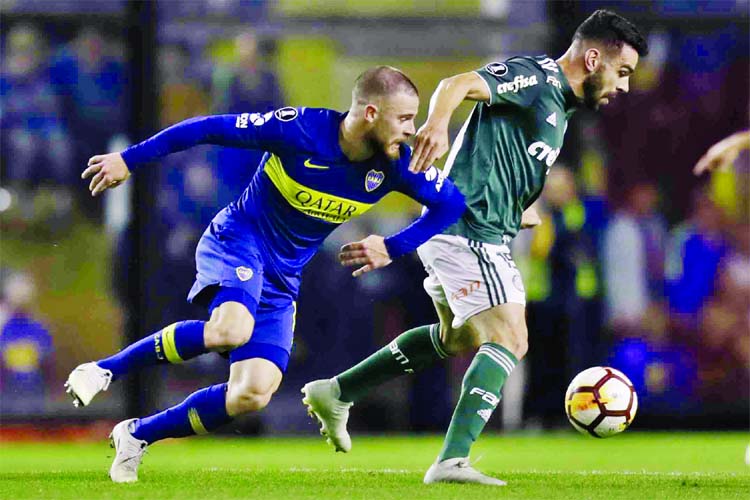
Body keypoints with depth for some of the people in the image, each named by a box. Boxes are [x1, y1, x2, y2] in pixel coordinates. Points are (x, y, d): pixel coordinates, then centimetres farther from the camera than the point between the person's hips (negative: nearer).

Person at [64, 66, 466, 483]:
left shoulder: (395, 163, -10)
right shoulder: (299, 129, -22)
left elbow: (452, 202, 4)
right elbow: (209, 129, -15)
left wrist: (393, 248, -8)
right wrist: (129, 160, -11)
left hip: (283, 277, 5)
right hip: (239, 240, -5)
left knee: (254, 394, -11)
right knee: (231, 330, -38)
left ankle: (138, 435, 7)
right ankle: (108, 370, -18)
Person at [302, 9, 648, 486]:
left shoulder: (560, 106, 18)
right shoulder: (537, 76, -12)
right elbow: (457, 85, -28)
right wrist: (438, 121, -47)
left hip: (483, 237, 11)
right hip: (471, 229, -11)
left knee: (459, 338, 25)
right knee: (509, 341, -14)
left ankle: (336, 393, 32)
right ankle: (452, 461, -21)